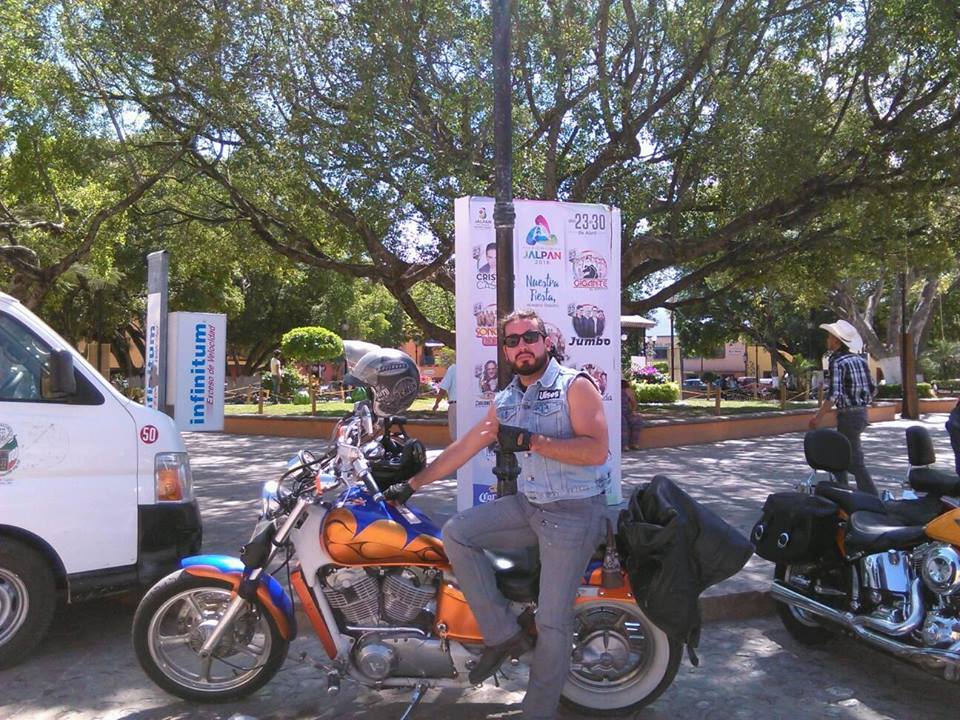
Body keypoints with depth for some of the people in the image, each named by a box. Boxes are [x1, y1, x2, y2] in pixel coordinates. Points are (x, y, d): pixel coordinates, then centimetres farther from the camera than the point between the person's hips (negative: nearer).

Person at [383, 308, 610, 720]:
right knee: (456, 533, -9)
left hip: (574, 513, -6)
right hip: (528, 505, 7)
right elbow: (463, 448, 14)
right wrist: (411, 485, 14)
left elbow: (596, 450, -21)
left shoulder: (575, 386, -9)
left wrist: (531, 441, -26)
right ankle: (502, 632, 0)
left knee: (552, 622, -5)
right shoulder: (505, 401, 11)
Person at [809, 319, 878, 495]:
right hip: (862, 413, 9)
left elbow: (834, 393, -24)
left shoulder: (837, 361, -15)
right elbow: (872, 389, 12)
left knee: (855, 462, -3)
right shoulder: (859, 359, 9)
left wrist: (818, 416, -20)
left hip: (848, 415, -9)